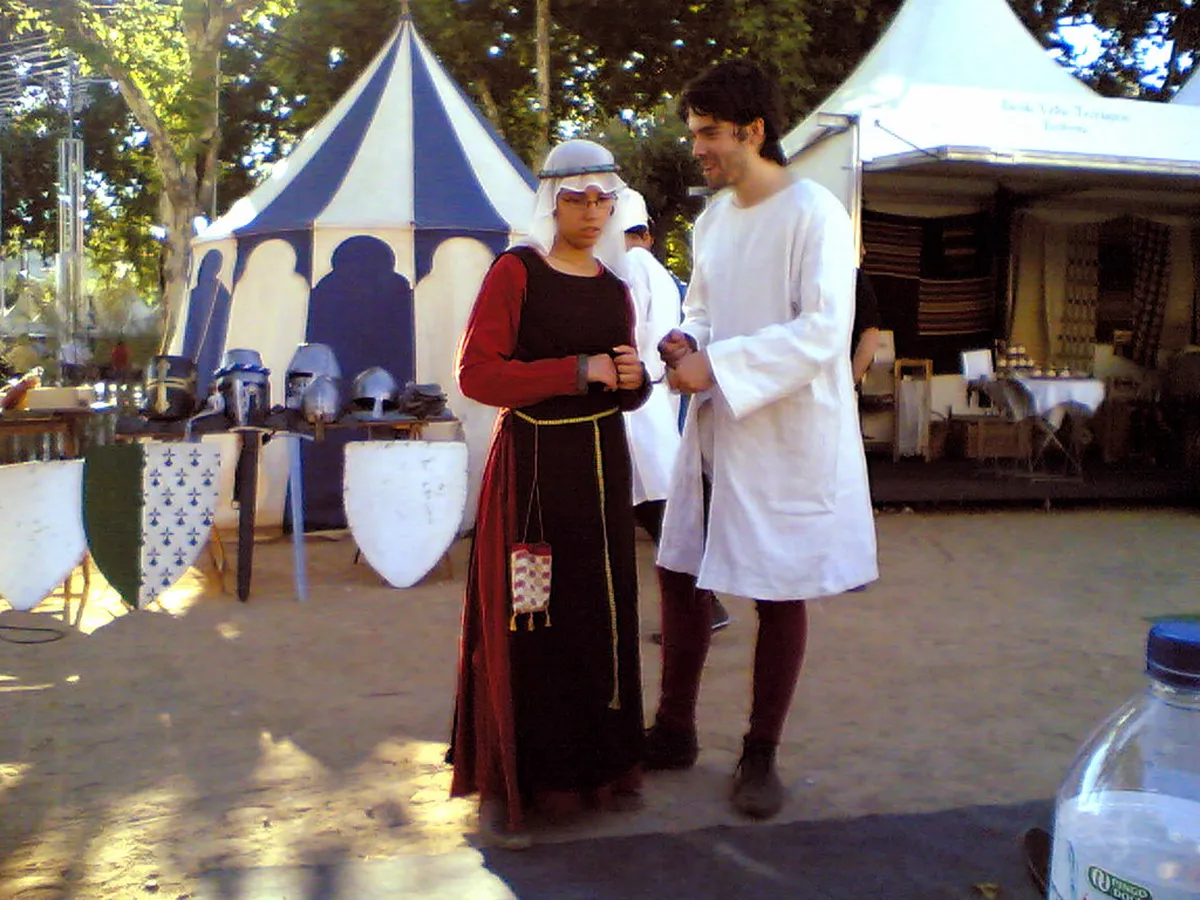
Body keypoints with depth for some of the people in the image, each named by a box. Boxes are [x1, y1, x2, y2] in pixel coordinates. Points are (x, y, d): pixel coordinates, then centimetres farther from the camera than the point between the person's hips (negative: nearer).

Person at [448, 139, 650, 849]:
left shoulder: (615, 286, 13)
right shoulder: (517, 271, -4)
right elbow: (477, 373, -13)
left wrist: (633, 380, -2)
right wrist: (578, 371, -15)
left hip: (602, 462, 6)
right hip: (533, 463, -6)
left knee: (602, 616, 8)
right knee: (527, 622, -3)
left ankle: (597, 765, 23)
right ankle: (505, 785, 8)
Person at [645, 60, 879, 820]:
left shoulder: (814, 214, -13)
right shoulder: (713, 216, 10)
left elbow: (824, 330, -22)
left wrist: (716, 366, -23)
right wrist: (686, 344, -2)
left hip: (788, 434, -7)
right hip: (715, 425, 7)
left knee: (780, 596, 5)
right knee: (679, 575, 11)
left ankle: (762, 757, 22)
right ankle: (675, 732, 29)